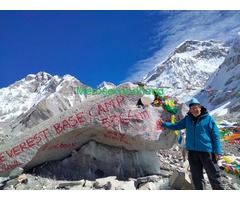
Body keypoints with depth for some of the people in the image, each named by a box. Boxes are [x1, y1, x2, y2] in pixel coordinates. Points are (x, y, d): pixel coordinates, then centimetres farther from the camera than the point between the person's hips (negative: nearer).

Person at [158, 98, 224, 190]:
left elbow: (216, 135, -5)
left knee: (213, 174, 6)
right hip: (192, 151, 4)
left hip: (206, 151, -4)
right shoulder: (187, 119, 8)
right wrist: (164, 124, 4)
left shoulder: (208, 118, -5)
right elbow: (176, 126, 15)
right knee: (196, 176, 13)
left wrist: (217, 151, -9)